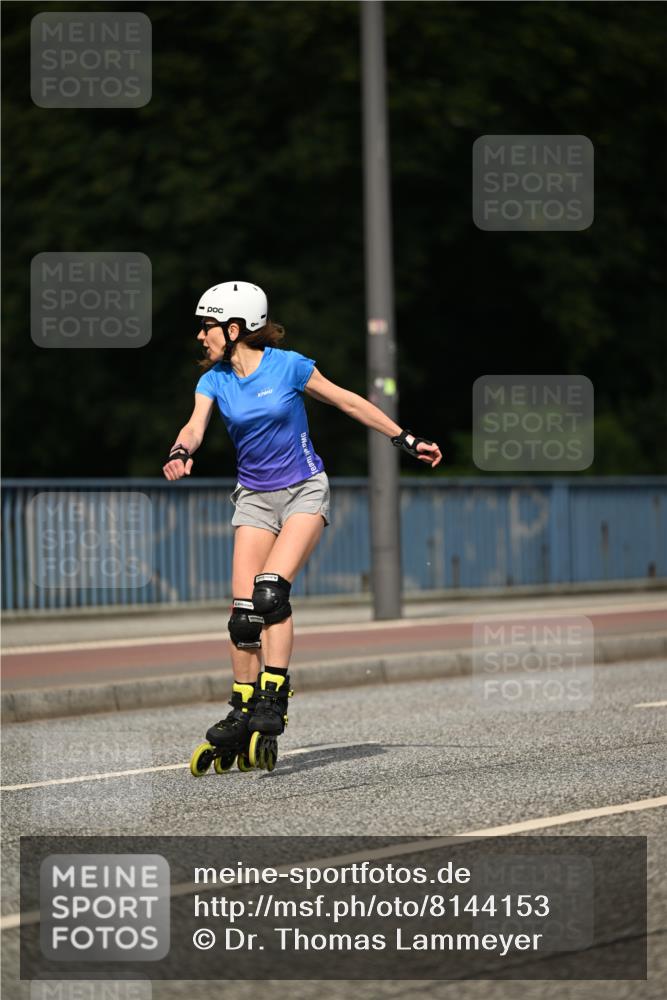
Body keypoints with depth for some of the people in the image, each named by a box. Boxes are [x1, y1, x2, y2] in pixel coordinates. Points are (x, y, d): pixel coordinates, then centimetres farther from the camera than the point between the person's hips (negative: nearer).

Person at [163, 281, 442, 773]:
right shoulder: (214, 380, -1)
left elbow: (348, 401, -2)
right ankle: (241, 718, 7)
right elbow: (195, 426, -17)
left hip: (304, 491, -4)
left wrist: (406, 439, 1)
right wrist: (181, 453, -41)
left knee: (271, 590, -24)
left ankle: (272, 704, -22)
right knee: (243, 610, -3)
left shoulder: (287, 365, -11)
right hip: (254, 497, 4)